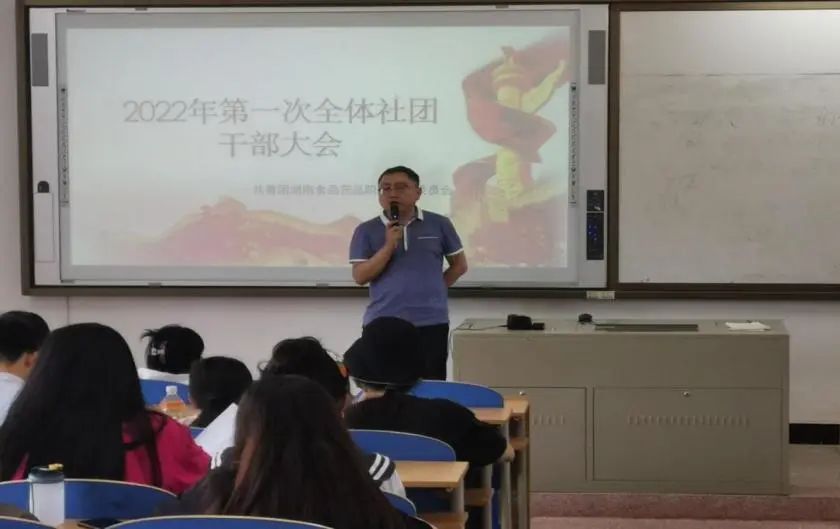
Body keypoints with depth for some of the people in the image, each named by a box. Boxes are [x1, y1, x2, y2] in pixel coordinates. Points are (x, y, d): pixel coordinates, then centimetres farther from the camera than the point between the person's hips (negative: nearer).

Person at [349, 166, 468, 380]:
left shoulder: (439, 224, 5)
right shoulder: (366, 231, 4)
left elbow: (459, 265, 15)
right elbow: (360, 277, -3)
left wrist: (434, 288, 4)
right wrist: (388, 246, -13)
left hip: (431, 323, 0)